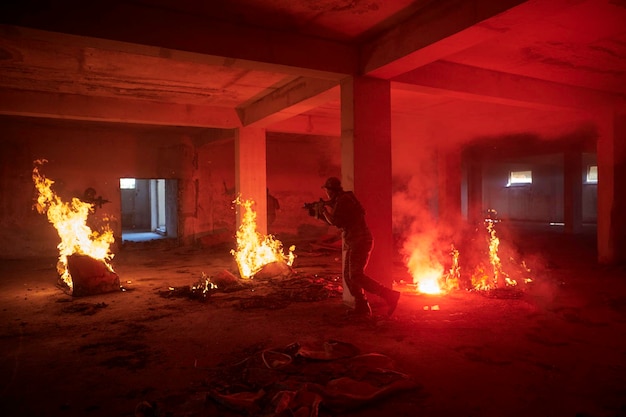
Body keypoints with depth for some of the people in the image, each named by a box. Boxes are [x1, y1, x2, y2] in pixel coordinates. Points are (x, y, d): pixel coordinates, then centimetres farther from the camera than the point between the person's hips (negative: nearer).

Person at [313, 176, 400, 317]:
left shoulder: (343, 200, -12)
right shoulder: (341, 200, 20)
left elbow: (336, 221, -20)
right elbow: (335, 221, 28)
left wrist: (324, 209, -5)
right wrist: (319, 214, 22)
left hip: (359, 242, -10)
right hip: (353, 244, 10)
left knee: (356, 276, -16)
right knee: (349, 276, 10)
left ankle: (389, 295, -17)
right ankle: (362, 307, 14)